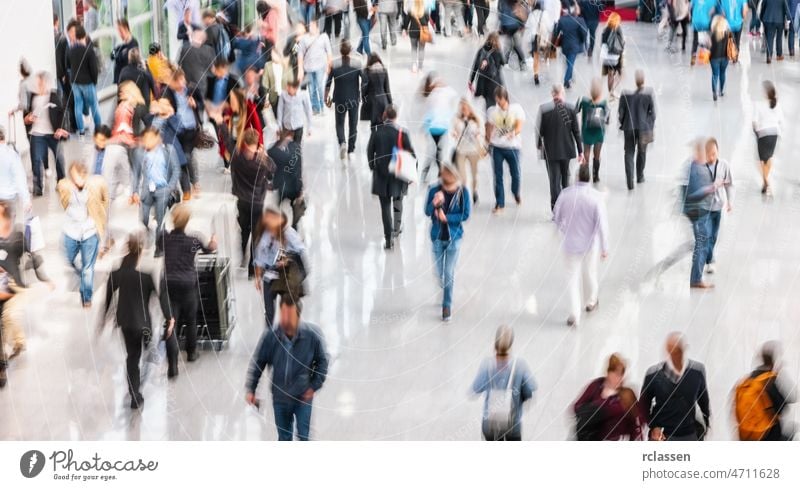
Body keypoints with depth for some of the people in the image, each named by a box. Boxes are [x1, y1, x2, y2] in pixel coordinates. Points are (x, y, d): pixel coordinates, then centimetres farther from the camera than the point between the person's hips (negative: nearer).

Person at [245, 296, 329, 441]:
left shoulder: (312, 334, -21)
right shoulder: (270, 336, -19)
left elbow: (322, 361, -5)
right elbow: (257, 362, -6)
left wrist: (314, 386, -9)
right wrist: (250, 389, -10)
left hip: (303, 397, -2)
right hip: (280, 397, 2)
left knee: (303, 436, 5)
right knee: (284, 437, 19)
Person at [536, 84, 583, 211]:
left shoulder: (543, 108, -12)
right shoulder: (571, 108, -7)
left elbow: (539, 130, -6)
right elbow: (576, 131, -5)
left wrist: (539, 145, 13)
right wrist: (580, 151, 2)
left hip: (550, 151, -2)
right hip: (567, 150, 2)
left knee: (554, 181, 1)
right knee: (566, 181, 18)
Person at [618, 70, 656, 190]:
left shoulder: (625, 94, -11)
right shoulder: (649, 94, -10)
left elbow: (621, 113, -5)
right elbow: (652, 113, -6)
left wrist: (622, 124, 12)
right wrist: (650, 128, 5)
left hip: (629, 128, -1)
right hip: (644, 128, 1)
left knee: (629, 154, 6)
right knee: (641, 152, 22)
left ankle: (630, 182, -5)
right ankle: (640, 177, 37)